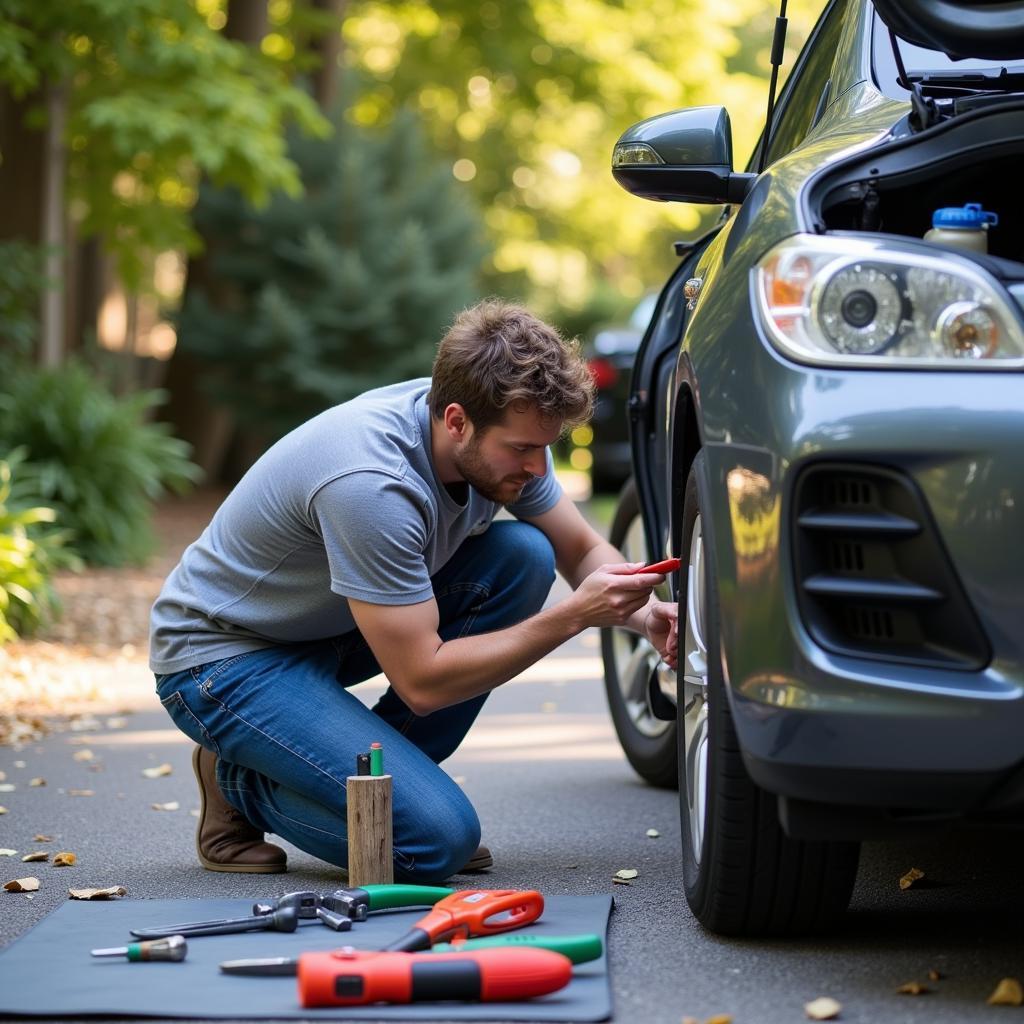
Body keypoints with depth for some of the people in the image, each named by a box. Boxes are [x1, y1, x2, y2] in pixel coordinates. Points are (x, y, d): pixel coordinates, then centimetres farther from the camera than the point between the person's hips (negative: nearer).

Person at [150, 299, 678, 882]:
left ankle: (386, 774, 0)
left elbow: (582, 549, 6)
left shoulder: (501, 433, -11)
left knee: (523, 554, -12)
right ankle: (241, 782, 3)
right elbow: (422, 681, -30)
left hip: (327, 625, 8)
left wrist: (644, 613, -16)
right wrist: (575, 615, -31)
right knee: (439, 836, -24)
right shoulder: (372, 483, -35)